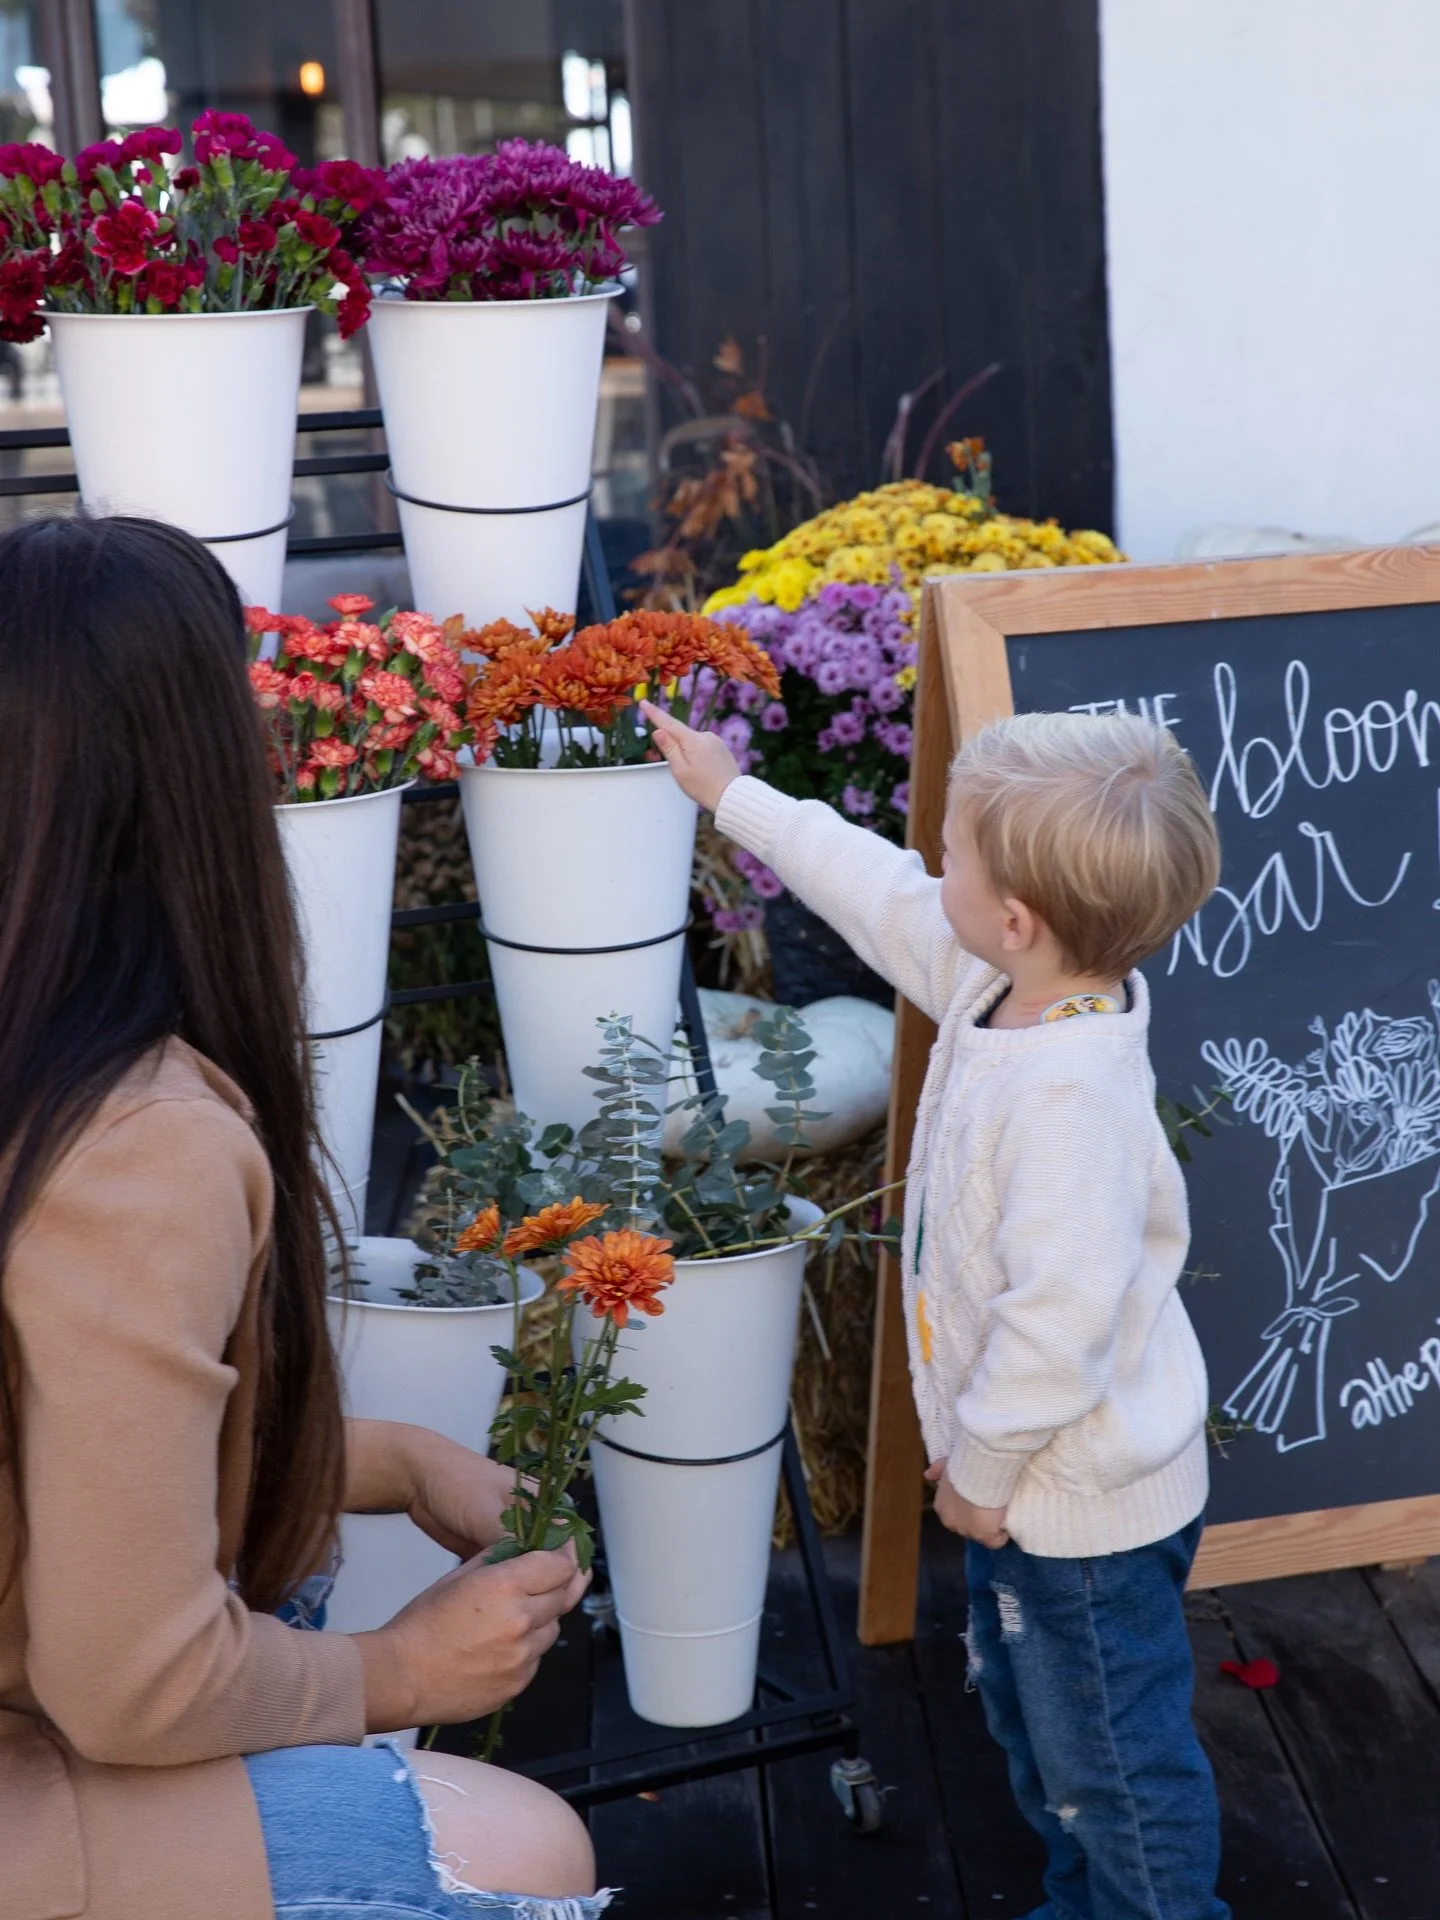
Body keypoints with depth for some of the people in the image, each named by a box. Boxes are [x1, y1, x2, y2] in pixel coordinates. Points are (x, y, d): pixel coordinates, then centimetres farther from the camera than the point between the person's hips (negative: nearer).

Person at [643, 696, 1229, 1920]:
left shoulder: (1071, 1098, -34)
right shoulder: (1004, 989, -5)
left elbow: (1060, 1318, -33)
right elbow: (881, 892, 11)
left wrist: (981, 1468, -19)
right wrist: (735, 796, 20)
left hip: (1083, 1500, -10)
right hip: (1030, 1475, 10)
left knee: (1110, 1760, 8)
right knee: (1034, 1723, 28)